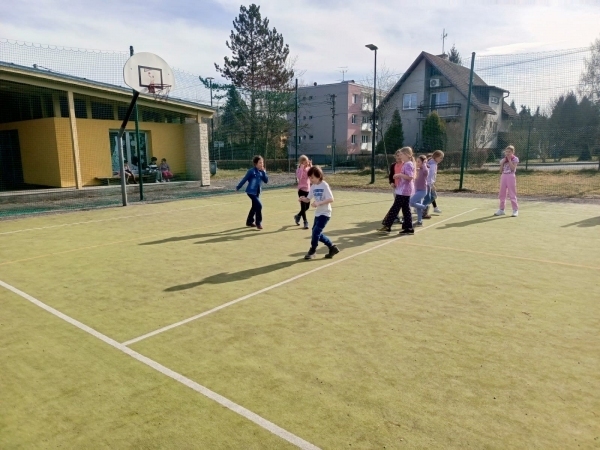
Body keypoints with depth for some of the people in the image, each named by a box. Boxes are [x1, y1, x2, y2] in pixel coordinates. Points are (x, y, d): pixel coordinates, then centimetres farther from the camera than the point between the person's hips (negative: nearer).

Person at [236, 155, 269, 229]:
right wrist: (238, 187, -2)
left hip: (257, 192, 8)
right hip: (251, 191, -8)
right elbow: (244, 179, -9)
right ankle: (258, 222, -4)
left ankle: (249, 221, 34)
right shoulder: (251, 171, -15)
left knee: (255, 206, 18)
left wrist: (264, 172, -13)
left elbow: (266, 181, -2)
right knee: (259, 205, -16)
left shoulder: (261, 172, 4)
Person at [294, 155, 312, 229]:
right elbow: (299, 177, -29)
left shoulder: (308, 169, 6)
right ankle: (305, 222, 4)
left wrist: (311, 166, -15)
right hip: (302, 190, -6)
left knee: (307, 206, 14)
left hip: (308, 190, 6)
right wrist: (302, 167, -29)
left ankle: (297, 216, 36)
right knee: (303, 207, -6)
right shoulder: (299, 169, -9)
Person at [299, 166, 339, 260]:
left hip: (325, 213, -8)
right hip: (318, 213, 8)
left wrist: (318, 203, -31)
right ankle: (332, 248, 24)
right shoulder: (313, 186, 4)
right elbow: (308, 199, 7)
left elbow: (331, 199, -22)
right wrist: (302, 199, -16)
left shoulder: (324, 185, -16)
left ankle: (312, 251, 7)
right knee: (317, 233, 10)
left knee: (316, 231, -12)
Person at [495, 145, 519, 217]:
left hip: (511, 176, -5)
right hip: (503, 176, 5)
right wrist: (502, 163, -4)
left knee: (512, 194, -5)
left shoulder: (515, 159, -1)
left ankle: (515, 210, 1)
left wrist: (509, 160, -12)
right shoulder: (503, 160, 10)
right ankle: (501, 210, 17)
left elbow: (513, 168, -15)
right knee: (502, 194, 8)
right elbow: (501, 171, 7)